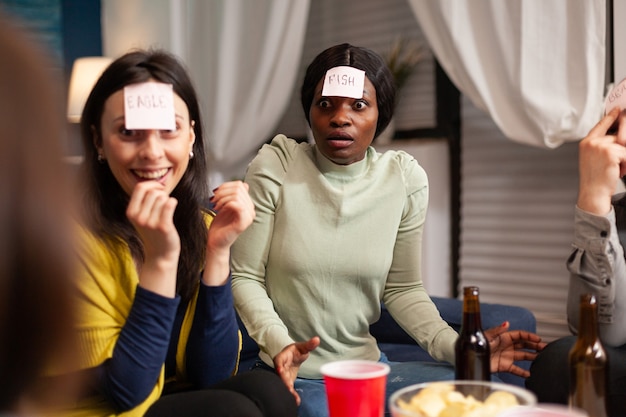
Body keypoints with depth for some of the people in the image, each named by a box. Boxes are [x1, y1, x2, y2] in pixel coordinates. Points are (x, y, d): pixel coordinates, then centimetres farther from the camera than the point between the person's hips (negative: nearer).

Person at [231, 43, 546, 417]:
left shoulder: (405, 178, -2)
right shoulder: (276, 166, -10)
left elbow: (402, 288, 4)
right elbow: (245, 277, -8)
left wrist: (457, 346, -12)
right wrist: (279, 343, -25)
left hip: (368, 364, 4)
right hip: (291, 373, -3)